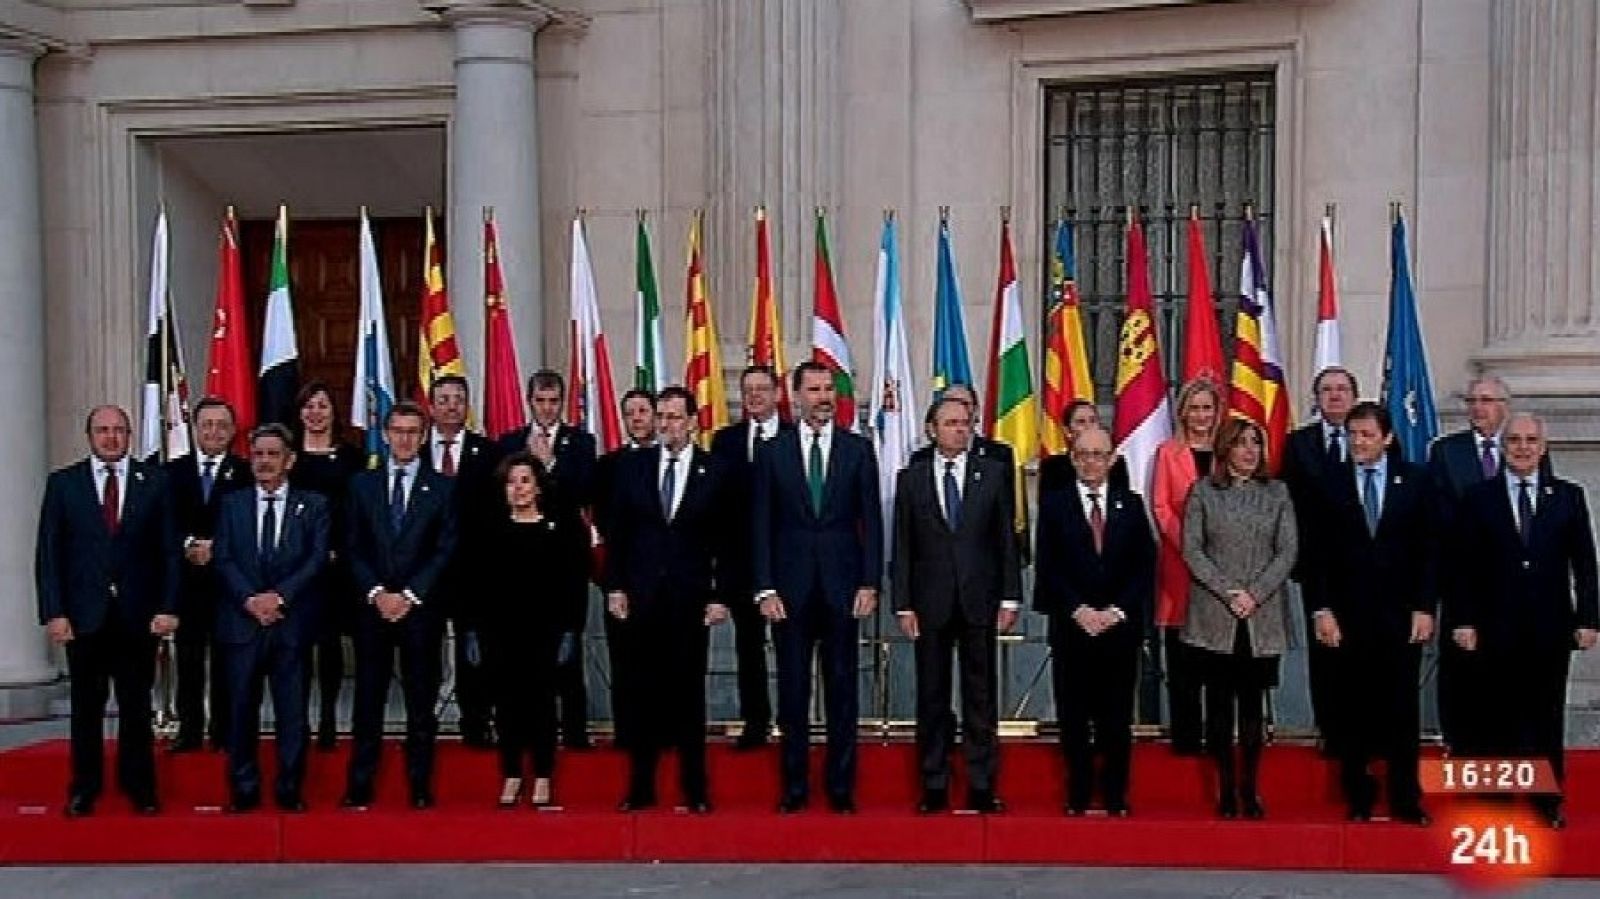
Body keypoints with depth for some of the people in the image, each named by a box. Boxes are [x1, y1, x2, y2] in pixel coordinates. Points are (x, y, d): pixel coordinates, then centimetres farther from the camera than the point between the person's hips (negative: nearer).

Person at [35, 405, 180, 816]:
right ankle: (84, 788, 20)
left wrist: (168, 607, -6)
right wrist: (53, 612, -7)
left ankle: (139, 786, 19)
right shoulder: (63, 483, 4)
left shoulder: (155, 481, 3)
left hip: (138, 615, 0)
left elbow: (169, 550, 2)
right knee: (86, 706, 8)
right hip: (84, 614, 0)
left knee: (137, 705, 8)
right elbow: (48, 554, 1)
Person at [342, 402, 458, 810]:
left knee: (421, 700, 3)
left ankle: (420, 786, 9)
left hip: (421, 608, -1)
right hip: (372, 607, 1)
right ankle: (360, 786, 7)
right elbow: (353, 548, 5)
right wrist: (376, 593, -8)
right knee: (368, 699, 2)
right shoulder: (362, 484, 10)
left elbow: (445, 550, -1)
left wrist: (409, 595, -10)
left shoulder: (441, 488, 4)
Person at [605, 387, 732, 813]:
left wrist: (719, 596, -3)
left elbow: (725, 540, 2)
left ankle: (695, 789, 11)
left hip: (690, 598, -1)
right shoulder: (632, 466, 7)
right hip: (641, 596, 2)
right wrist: (615, 587, 1)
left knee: (689, 692, 3)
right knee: (642, 692, 4)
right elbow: (618, 532, 8)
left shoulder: (715, 471, 2)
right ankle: (641, 787, 11)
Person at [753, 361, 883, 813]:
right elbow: (761, 525, 3)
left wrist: (870, 584, -4)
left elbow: (872, 521, 4)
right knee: (792, 688, 4)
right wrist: (765, 588, -4)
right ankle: (794, 785, 13)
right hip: (790, 586, 0)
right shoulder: (773, 452, 5)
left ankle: (841, 786, 12)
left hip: (842, 585, 0)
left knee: (842, 688, 4)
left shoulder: (858, 449, 5)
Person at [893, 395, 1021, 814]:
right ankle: (934, 787, 13)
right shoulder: (910, 478, 5)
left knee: (981, 696, 3)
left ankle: (982, 787, 9)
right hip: (930, 603, 0)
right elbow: (902, 547, 4)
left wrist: (1009, 598, -1)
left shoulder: (993, 473, 5)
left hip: (979, 601, 0)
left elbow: (1007, 539, 5)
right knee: (932, 697, 5)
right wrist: (903, 604, -2)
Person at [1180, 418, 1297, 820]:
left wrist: (1254, 594, -9)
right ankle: (1226, 787, 8)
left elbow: (1287, 552, 3)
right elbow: (1192, 550, -1)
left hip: (1262, 617, 1)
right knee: (1219, 701, 2)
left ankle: (1249, 787, 9)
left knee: (1252, 702, 3)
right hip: (1214, 617, -1)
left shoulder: (1277, 493, 9)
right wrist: (1228, 592, -11)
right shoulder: (1202, 492, 4)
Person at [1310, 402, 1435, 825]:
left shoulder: (1415, 479, 4)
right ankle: (1357, 798, 13)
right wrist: (1322, 609, -5)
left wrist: (1425, 608, -3)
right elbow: (1318, 552, 2)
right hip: (1347, 615, 0)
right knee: (1351, 710, 3)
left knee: (1402, 708, 3)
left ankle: (1406, 798, 11)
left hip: (1401, 614, 0)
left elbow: (1429, 548, 3)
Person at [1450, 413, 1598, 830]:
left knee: (1546, 715, 7)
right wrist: (1464, 620, -5)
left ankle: (1548, 799, 16)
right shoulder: (1478, 498, 3)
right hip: (1497, 627, -1)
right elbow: (1464, 566, 1)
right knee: (1494, 717, 2)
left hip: (1551, 627, 1)